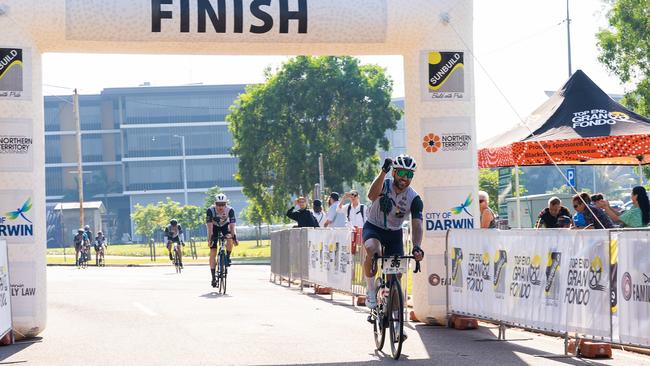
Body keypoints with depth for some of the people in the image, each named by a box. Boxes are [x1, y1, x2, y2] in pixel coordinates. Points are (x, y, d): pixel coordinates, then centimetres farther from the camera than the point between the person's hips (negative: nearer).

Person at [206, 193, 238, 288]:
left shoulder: (230, 210, -29)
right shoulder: (210, 210, -31)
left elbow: (232, 225, -33)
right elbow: (209, 226, -33)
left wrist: (234, 237, -44)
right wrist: (210, 239, -43)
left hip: (225, 226, 0)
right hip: (215, 227, 0)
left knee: (230, 240, -33)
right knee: (213, 253, -8)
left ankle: (227, 257, -6)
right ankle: (213, 277, -2)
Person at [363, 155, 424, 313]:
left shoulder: (414, 199, -16)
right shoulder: (384, 185, -19)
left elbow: (417, 225, -26)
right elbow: (372, 196, -43)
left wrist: (417, 247, -44)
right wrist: (383, 171, -53)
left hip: (394, 233, 3)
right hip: (373, 228, -3)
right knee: (373, 250, -35)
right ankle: (370, 291, -19)